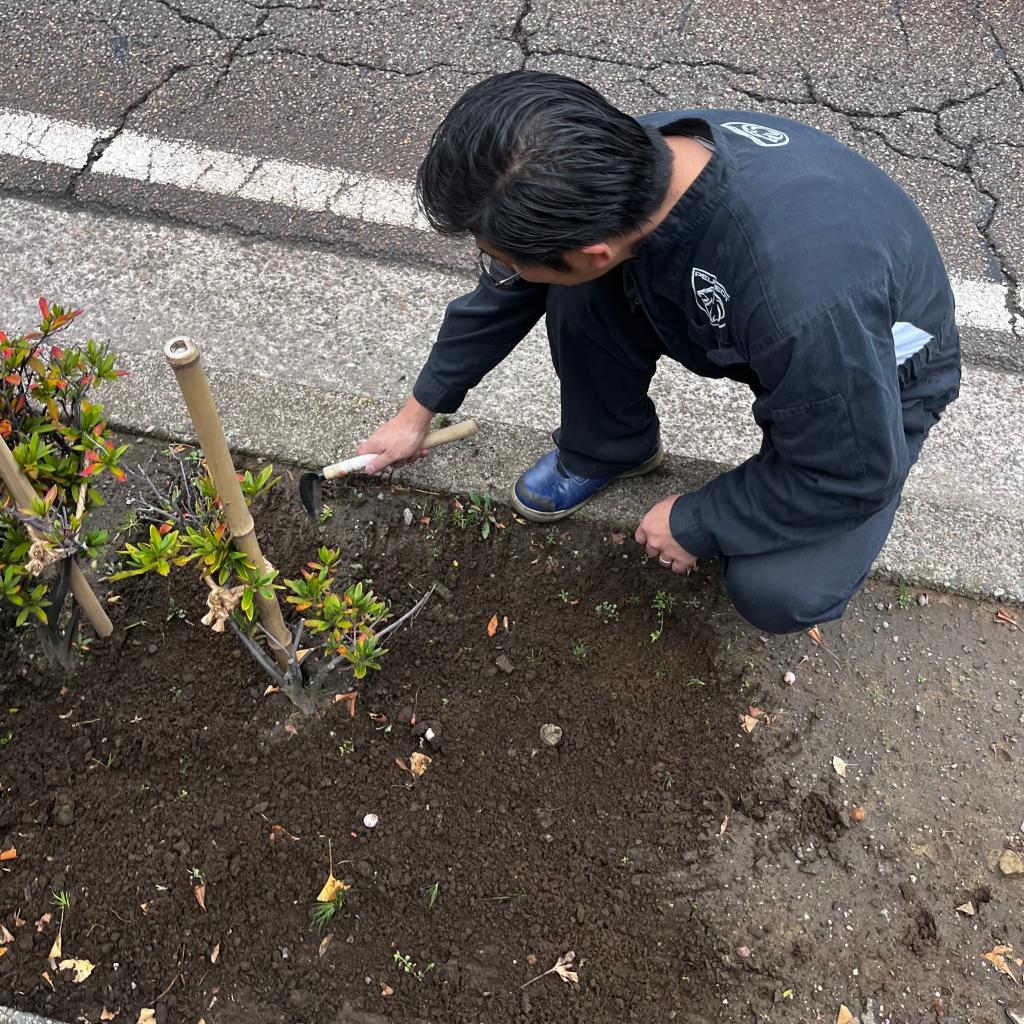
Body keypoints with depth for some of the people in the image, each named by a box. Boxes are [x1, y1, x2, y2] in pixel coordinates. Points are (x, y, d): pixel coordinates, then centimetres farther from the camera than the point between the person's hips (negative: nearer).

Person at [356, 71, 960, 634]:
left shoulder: (802, 294, -46)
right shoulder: (620, 159, -25)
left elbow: (856, 475, -27)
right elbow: (506, 292, -6)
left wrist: (697, 525, -15)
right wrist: (421, 410, 6)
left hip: (879, 370, -4)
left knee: (778, 593, -25)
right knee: (582, 295, -18)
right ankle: (610, 448, 8)